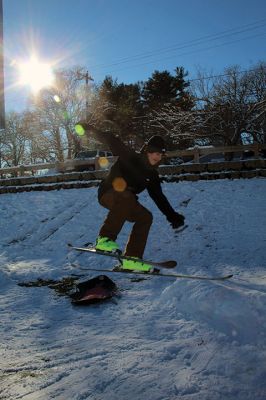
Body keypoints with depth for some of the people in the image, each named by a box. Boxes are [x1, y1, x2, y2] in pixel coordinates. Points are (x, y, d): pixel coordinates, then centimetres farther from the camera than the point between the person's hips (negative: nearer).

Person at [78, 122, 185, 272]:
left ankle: (132, 259, -7)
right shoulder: (130, 156, -9)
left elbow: (159, 197, 14)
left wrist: (172, 216, 9)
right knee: (125, 195, -38)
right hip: (107, 194, -7)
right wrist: (91, 130, -27)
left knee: (146, 217, -8)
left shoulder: (152, 175, 9)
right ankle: (105, 238, -36)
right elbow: (112, 141, -15)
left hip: (125, 203, 8)